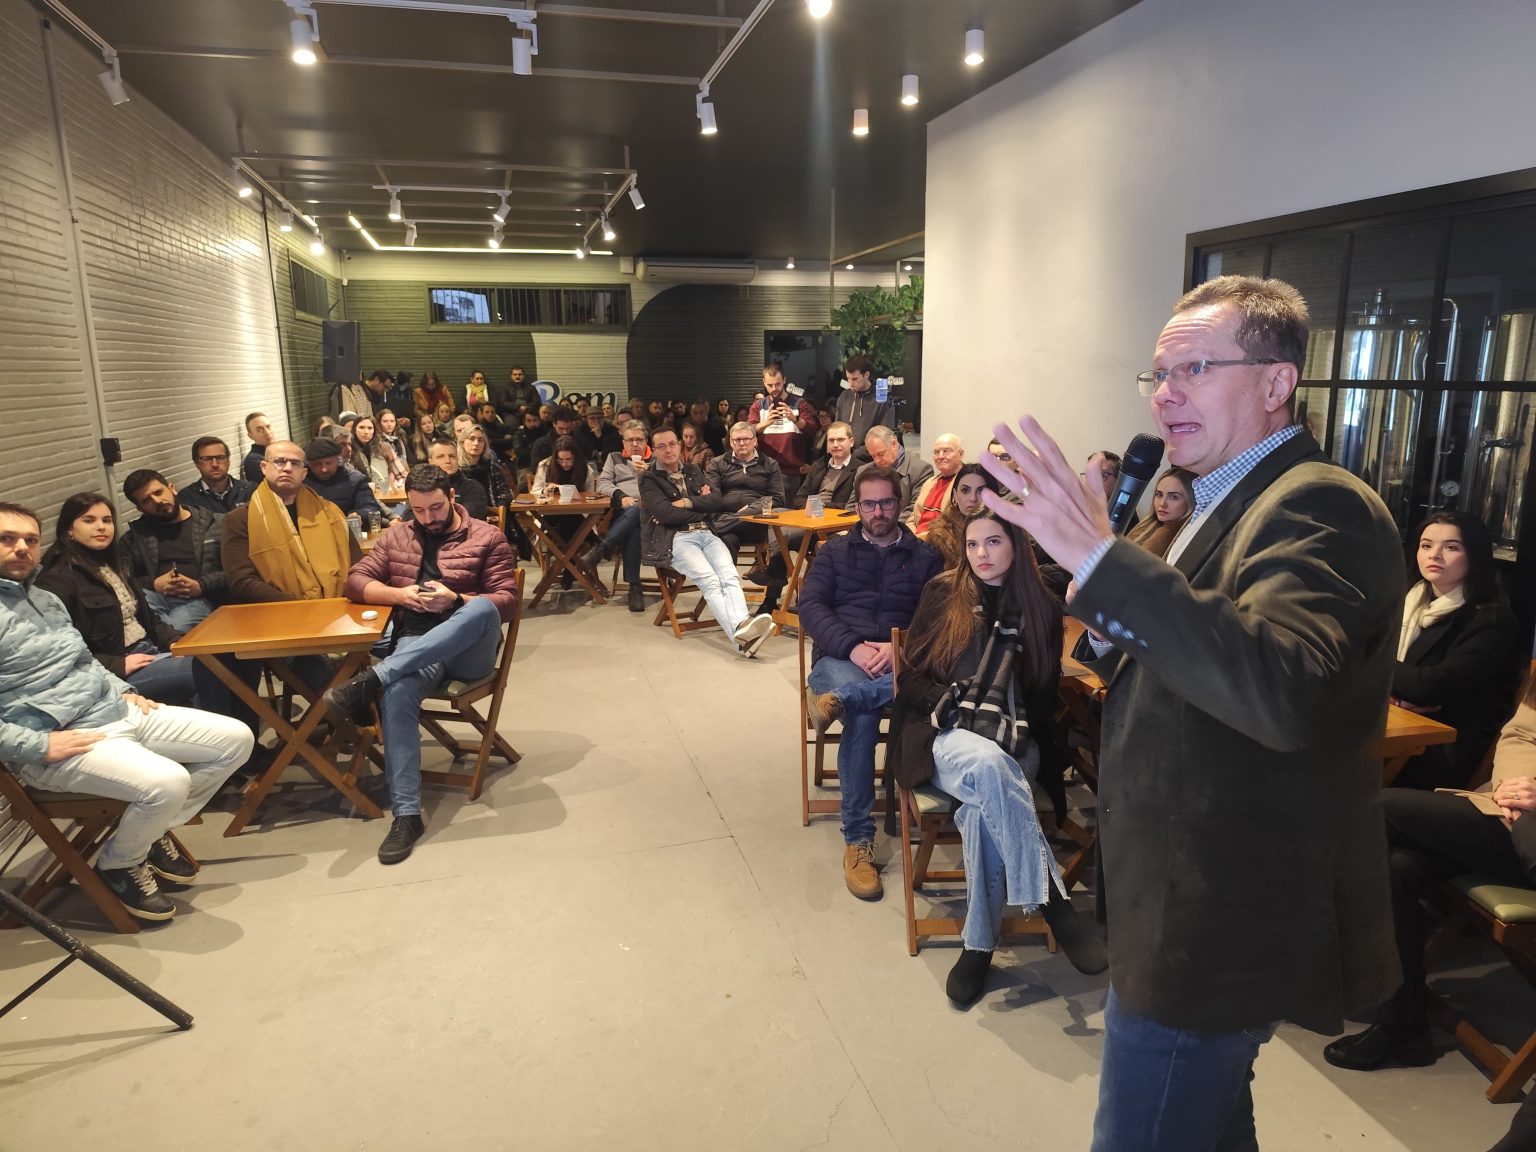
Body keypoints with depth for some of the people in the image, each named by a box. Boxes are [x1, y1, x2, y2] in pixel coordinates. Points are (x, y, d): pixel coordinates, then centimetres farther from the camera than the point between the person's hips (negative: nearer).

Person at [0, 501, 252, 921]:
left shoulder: (46, 598, 17)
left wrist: (124, 690, 11)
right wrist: (40, 745, -21)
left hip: (120, 711, 9)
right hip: (61, 742, -9)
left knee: (236, 739, 1)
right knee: (167, 782, -32)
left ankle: (156, 829, 17)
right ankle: (117, 865, 1)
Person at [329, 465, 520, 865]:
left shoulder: (487, 537, 6)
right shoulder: (395, 537, 18)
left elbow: (509, 602, -1)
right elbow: (356, 582, 10)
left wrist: (454, 600, -17)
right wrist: (401, 595, -10)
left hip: (469, 648, -2)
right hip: (413, 645, 2)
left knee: (481, 609, -38)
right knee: (397, 694, -34)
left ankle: (372, 679, -40)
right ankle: (407, 814, -31)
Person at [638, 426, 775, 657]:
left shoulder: (693, 470, 23)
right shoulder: (649, 479, 8)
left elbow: (717, 500, 11)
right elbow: (666, 513, -8)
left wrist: (687, 502, -3)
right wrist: (701, 508, 3)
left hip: (706, 534, 5)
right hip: (675, 539, -5)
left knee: (730, 576, -26)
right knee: (710, 581, -30)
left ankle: (743, 627, -48)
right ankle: (740, 634, -48)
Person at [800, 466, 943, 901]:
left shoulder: (925, 557, 16)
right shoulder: (834, 551, 19)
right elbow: (811, 608, 3)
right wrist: (853, 647, -14)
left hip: (903, 663, 0)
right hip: (841, 656, 0)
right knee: (862, 716, -34)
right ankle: (857, 840, -26)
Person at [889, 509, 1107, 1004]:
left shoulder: (1042, 608, 9)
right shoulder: (942, 592, 5)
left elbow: (1044, 695, 10)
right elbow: (912, 676, 4)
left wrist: (1013, 727, -10)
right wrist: (955, 706, -14)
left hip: (1011, 745, 1)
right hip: (945, 737, -1)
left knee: (983, 804, -33)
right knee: (986, 765, -37)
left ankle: (979, 942, -22)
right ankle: (1053, 903, -30)